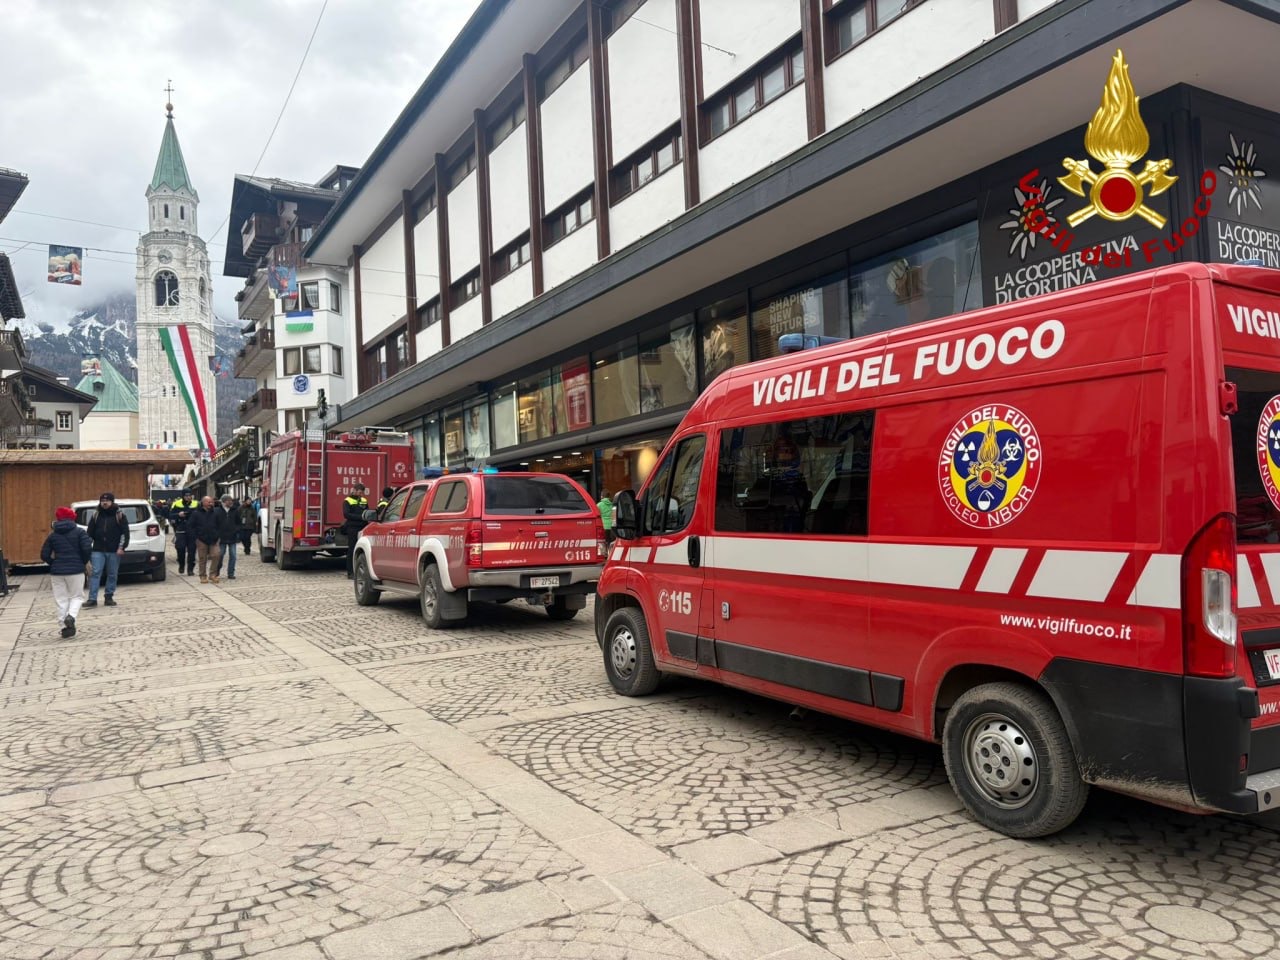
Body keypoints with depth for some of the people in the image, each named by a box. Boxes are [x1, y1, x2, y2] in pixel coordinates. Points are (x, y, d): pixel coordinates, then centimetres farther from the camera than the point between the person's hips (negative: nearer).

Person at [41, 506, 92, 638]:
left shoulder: (52, 535, 8)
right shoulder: (79, 532, -1)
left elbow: (44, 555, 5)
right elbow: (88, 549, -13)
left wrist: (54, 564, 18)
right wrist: (83, 562, 2)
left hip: (57, 572, 2)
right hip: (76, 571, -2)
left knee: (61, 599, 8)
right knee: (77, 596, 9)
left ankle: (65, 627, 4)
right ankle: (71, 616, -18)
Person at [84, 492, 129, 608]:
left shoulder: (119, 516, 2)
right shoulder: (95, 515, 9)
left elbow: (125, 533, -1)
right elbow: (90, 533, 11)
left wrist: (121, 547, -9)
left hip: (114, 551, -1)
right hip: (98, 550, 1)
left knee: (112, 575, 5)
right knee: (95, 573, -5)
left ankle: (109, 597, 16)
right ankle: (92, 599, -4)